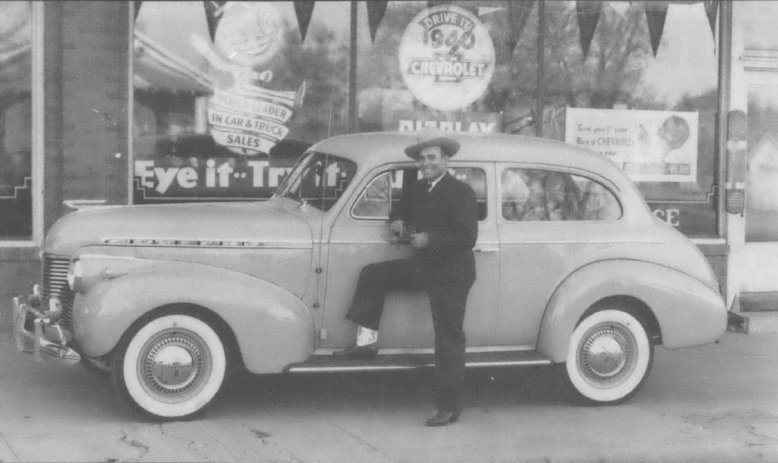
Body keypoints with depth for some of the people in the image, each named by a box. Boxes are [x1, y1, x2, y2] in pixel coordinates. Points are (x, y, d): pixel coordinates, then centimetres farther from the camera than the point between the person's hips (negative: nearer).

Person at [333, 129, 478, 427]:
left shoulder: (461, 193, -14)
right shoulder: (419, 189, 11)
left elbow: (467, 237, -21)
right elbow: (402, 209, 29)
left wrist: (429, 239, -22)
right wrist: (397, 220, 5)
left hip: (451, 276, -8)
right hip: (422, 266, 8)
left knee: (448, 341, -3)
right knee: (373, 274, 6)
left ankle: (450, 408, 4)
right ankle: (367, 343, 11)